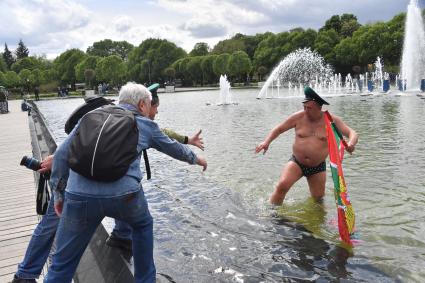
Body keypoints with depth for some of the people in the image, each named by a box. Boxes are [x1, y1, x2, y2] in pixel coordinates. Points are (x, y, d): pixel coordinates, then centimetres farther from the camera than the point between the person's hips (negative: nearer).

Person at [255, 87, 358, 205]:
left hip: (318, 167, 1)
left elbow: (352, 133, -10)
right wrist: (266, 142, -13)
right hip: (296, 163, -1)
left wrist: (351, 143, -34)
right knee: (282, 186, -22)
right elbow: (278, 129, 3)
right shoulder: (298, 117, -6)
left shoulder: (331, 121, -8)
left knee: (318, 198, 12)